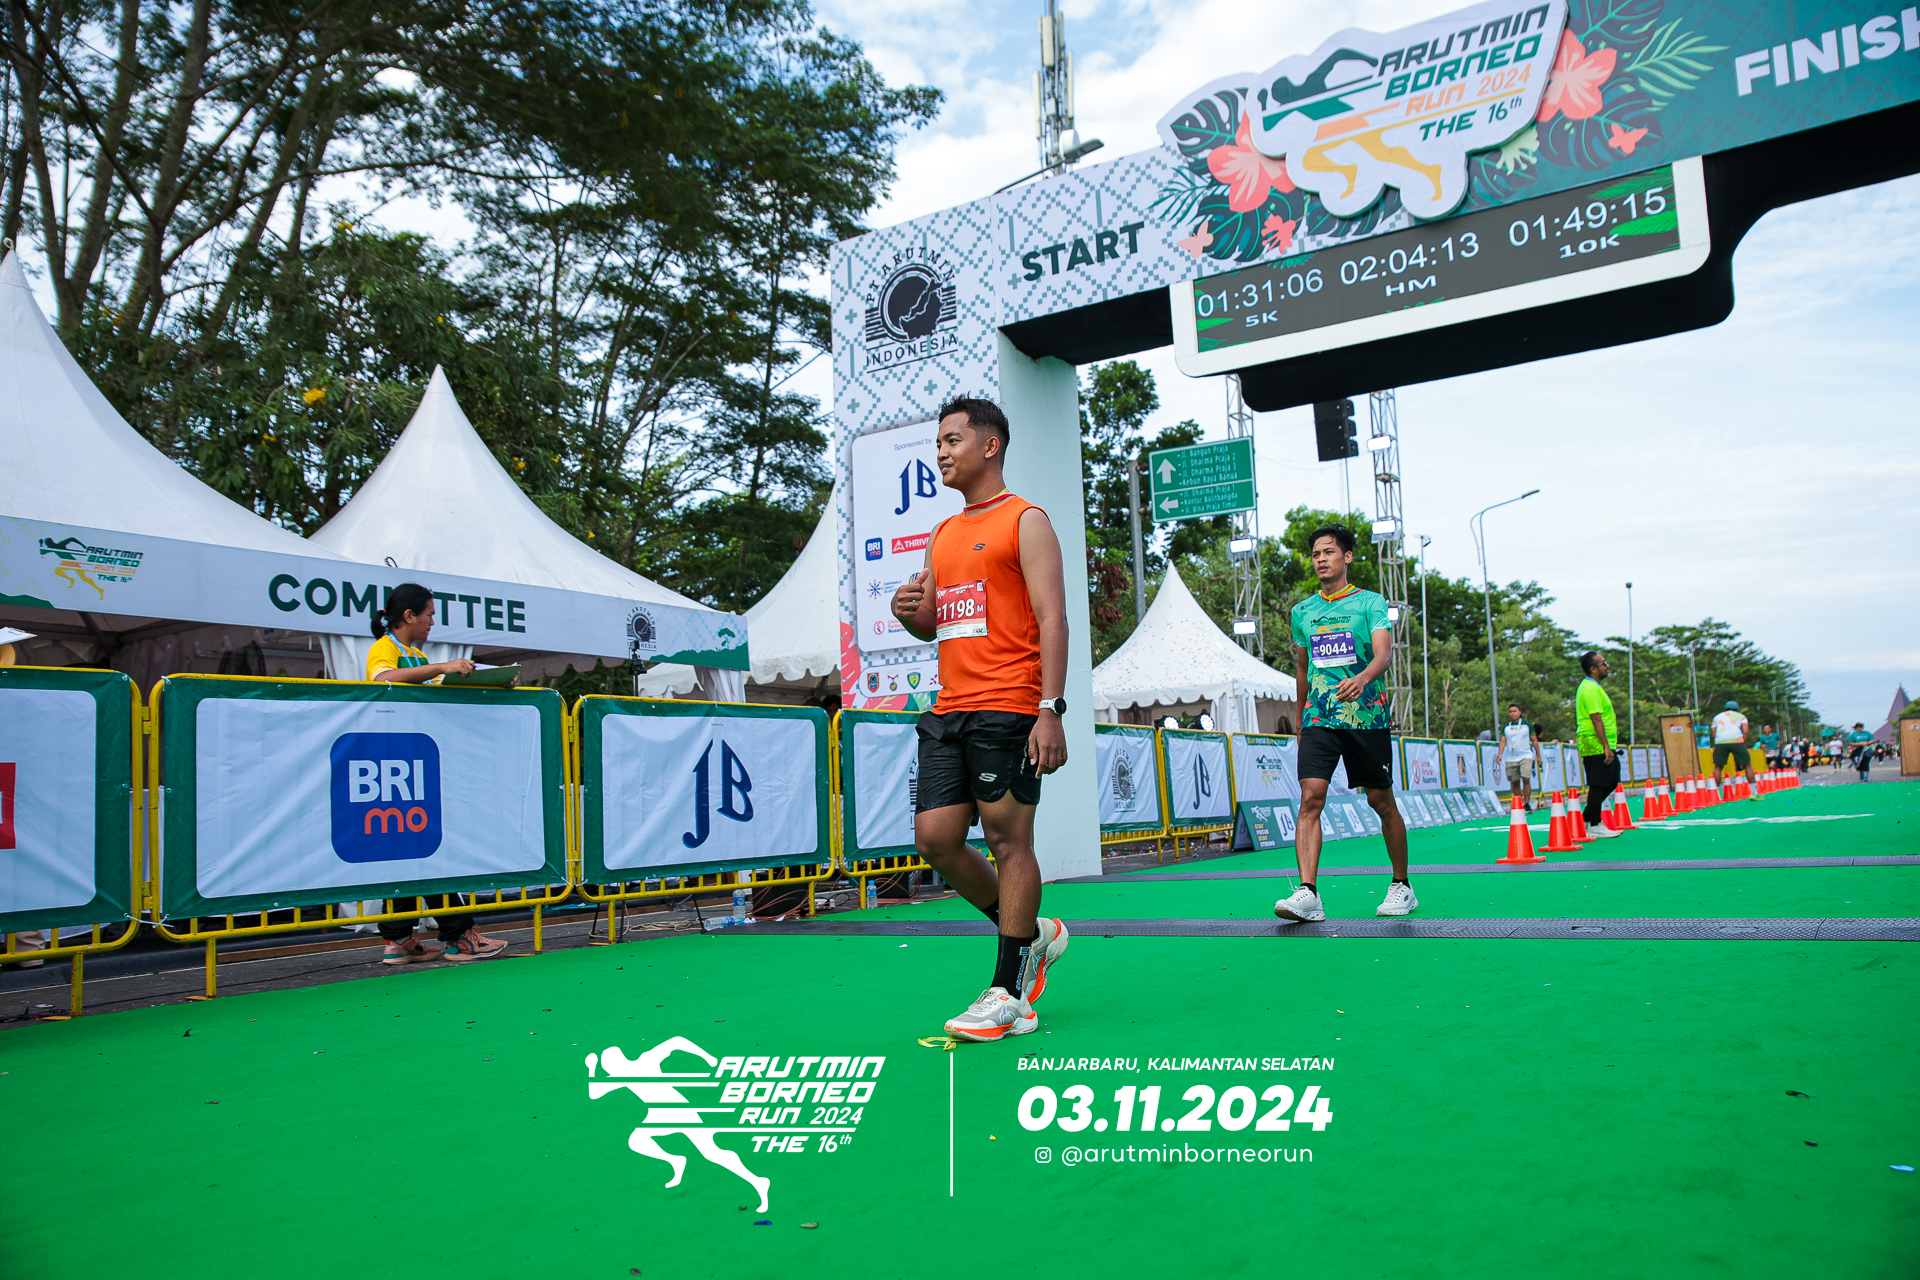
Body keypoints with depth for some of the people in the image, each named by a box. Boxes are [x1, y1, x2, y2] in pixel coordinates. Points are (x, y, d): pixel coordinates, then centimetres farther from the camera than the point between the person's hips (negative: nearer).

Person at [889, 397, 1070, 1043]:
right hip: (949, 710, 8)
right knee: (935, 838, 3)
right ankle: (1032, 933, 23)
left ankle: (1009, 997, 5)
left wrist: (1051, 710, -19)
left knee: (1008, 842, -3)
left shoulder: (1025, 521, -1)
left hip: (1008, 707, -7)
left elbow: (1051, 619, -10)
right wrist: (910, 612, 3)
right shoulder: (943, 534, 21)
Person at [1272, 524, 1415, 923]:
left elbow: (1383, 653, -14)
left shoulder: (1371, 602, 0)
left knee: (1382, 802, 6)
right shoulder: (1302, 612, 12)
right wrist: (1301, 719, 23)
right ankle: (1307, 894, -20)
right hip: (1319, 718, 2)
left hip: (1368, 715, -2)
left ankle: (1401, 887, 24)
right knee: (1310, 798, -14)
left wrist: (1362, 678, -36)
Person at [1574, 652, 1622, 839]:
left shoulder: (1592, 687, 19)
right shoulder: (1591, 689, -15)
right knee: (1598, 785, -5)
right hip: (1596, 746, -10)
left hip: (1601, 747, 10)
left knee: (1611, 782, 14)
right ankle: (1594, 826, 1)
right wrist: (1606, 747, -23)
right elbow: (1596, 719, -21)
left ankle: (1587, 818, 18)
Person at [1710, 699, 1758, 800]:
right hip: (1737, 741, -1)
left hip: (1720, 742, 2)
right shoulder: (1741, 716, 23)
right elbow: (1745, 731, 7)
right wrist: (1743, 743, 12)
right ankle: (1754, 793, 5)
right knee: (1747, 765, 9)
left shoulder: (1717, 717, 28)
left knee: (1718, 767, 11)